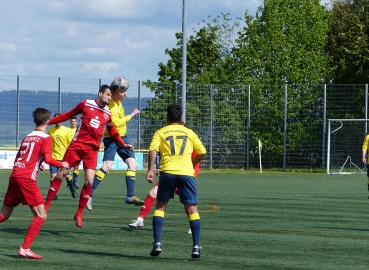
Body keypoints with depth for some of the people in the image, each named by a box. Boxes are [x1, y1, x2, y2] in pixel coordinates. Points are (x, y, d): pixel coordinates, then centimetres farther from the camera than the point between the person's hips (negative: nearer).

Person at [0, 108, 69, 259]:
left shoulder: (27, 137, 21)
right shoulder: (46, 138, 0)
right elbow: (47, 158, -13)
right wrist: (62, 164, 4)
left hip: (14, 175, 7)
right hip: (27, 179, -7)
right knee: (41, 215, -3)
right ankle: (25, 249, -13)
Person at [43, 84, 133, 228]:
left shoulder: (108, 114, 9)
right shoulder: (86, 104, 1)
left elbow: (113, 132, 22)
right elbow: (68, 115, 9)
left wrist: (124, 144, 13)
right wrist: (49, 121, 8)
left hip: (92, 149, 2)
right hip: (77, 144, -2)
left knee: (89, 181, -8)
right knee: (61, 174, -1)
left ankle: (79, 214, 6)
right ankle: (46, 205, 10)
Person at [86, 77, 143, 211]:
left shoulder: (117, 102, 8)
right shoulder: (111, 105, -20)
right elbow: (116, 122, -29)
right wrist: (131, 115, -21)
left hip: (122, 137, 10)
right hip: (111, 138, -10)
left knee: (133, 164, 5)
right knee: (107, 166, -21)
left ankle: (130, 196, 11)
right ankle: (89, 195, -21)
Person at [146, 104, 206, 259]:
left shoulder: (160, 133, 12)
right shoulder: (189, 133, 16)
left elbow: (152, 150, -5)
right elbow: (202, 152, 11)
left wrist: (150, 170, -11)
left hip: (167, 172, 0)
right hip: (186, 173, 1)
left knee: (160, 206, 13)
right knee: (192, 210, 4)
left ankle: (157, 243, 2)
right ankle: (196, 246, -5)